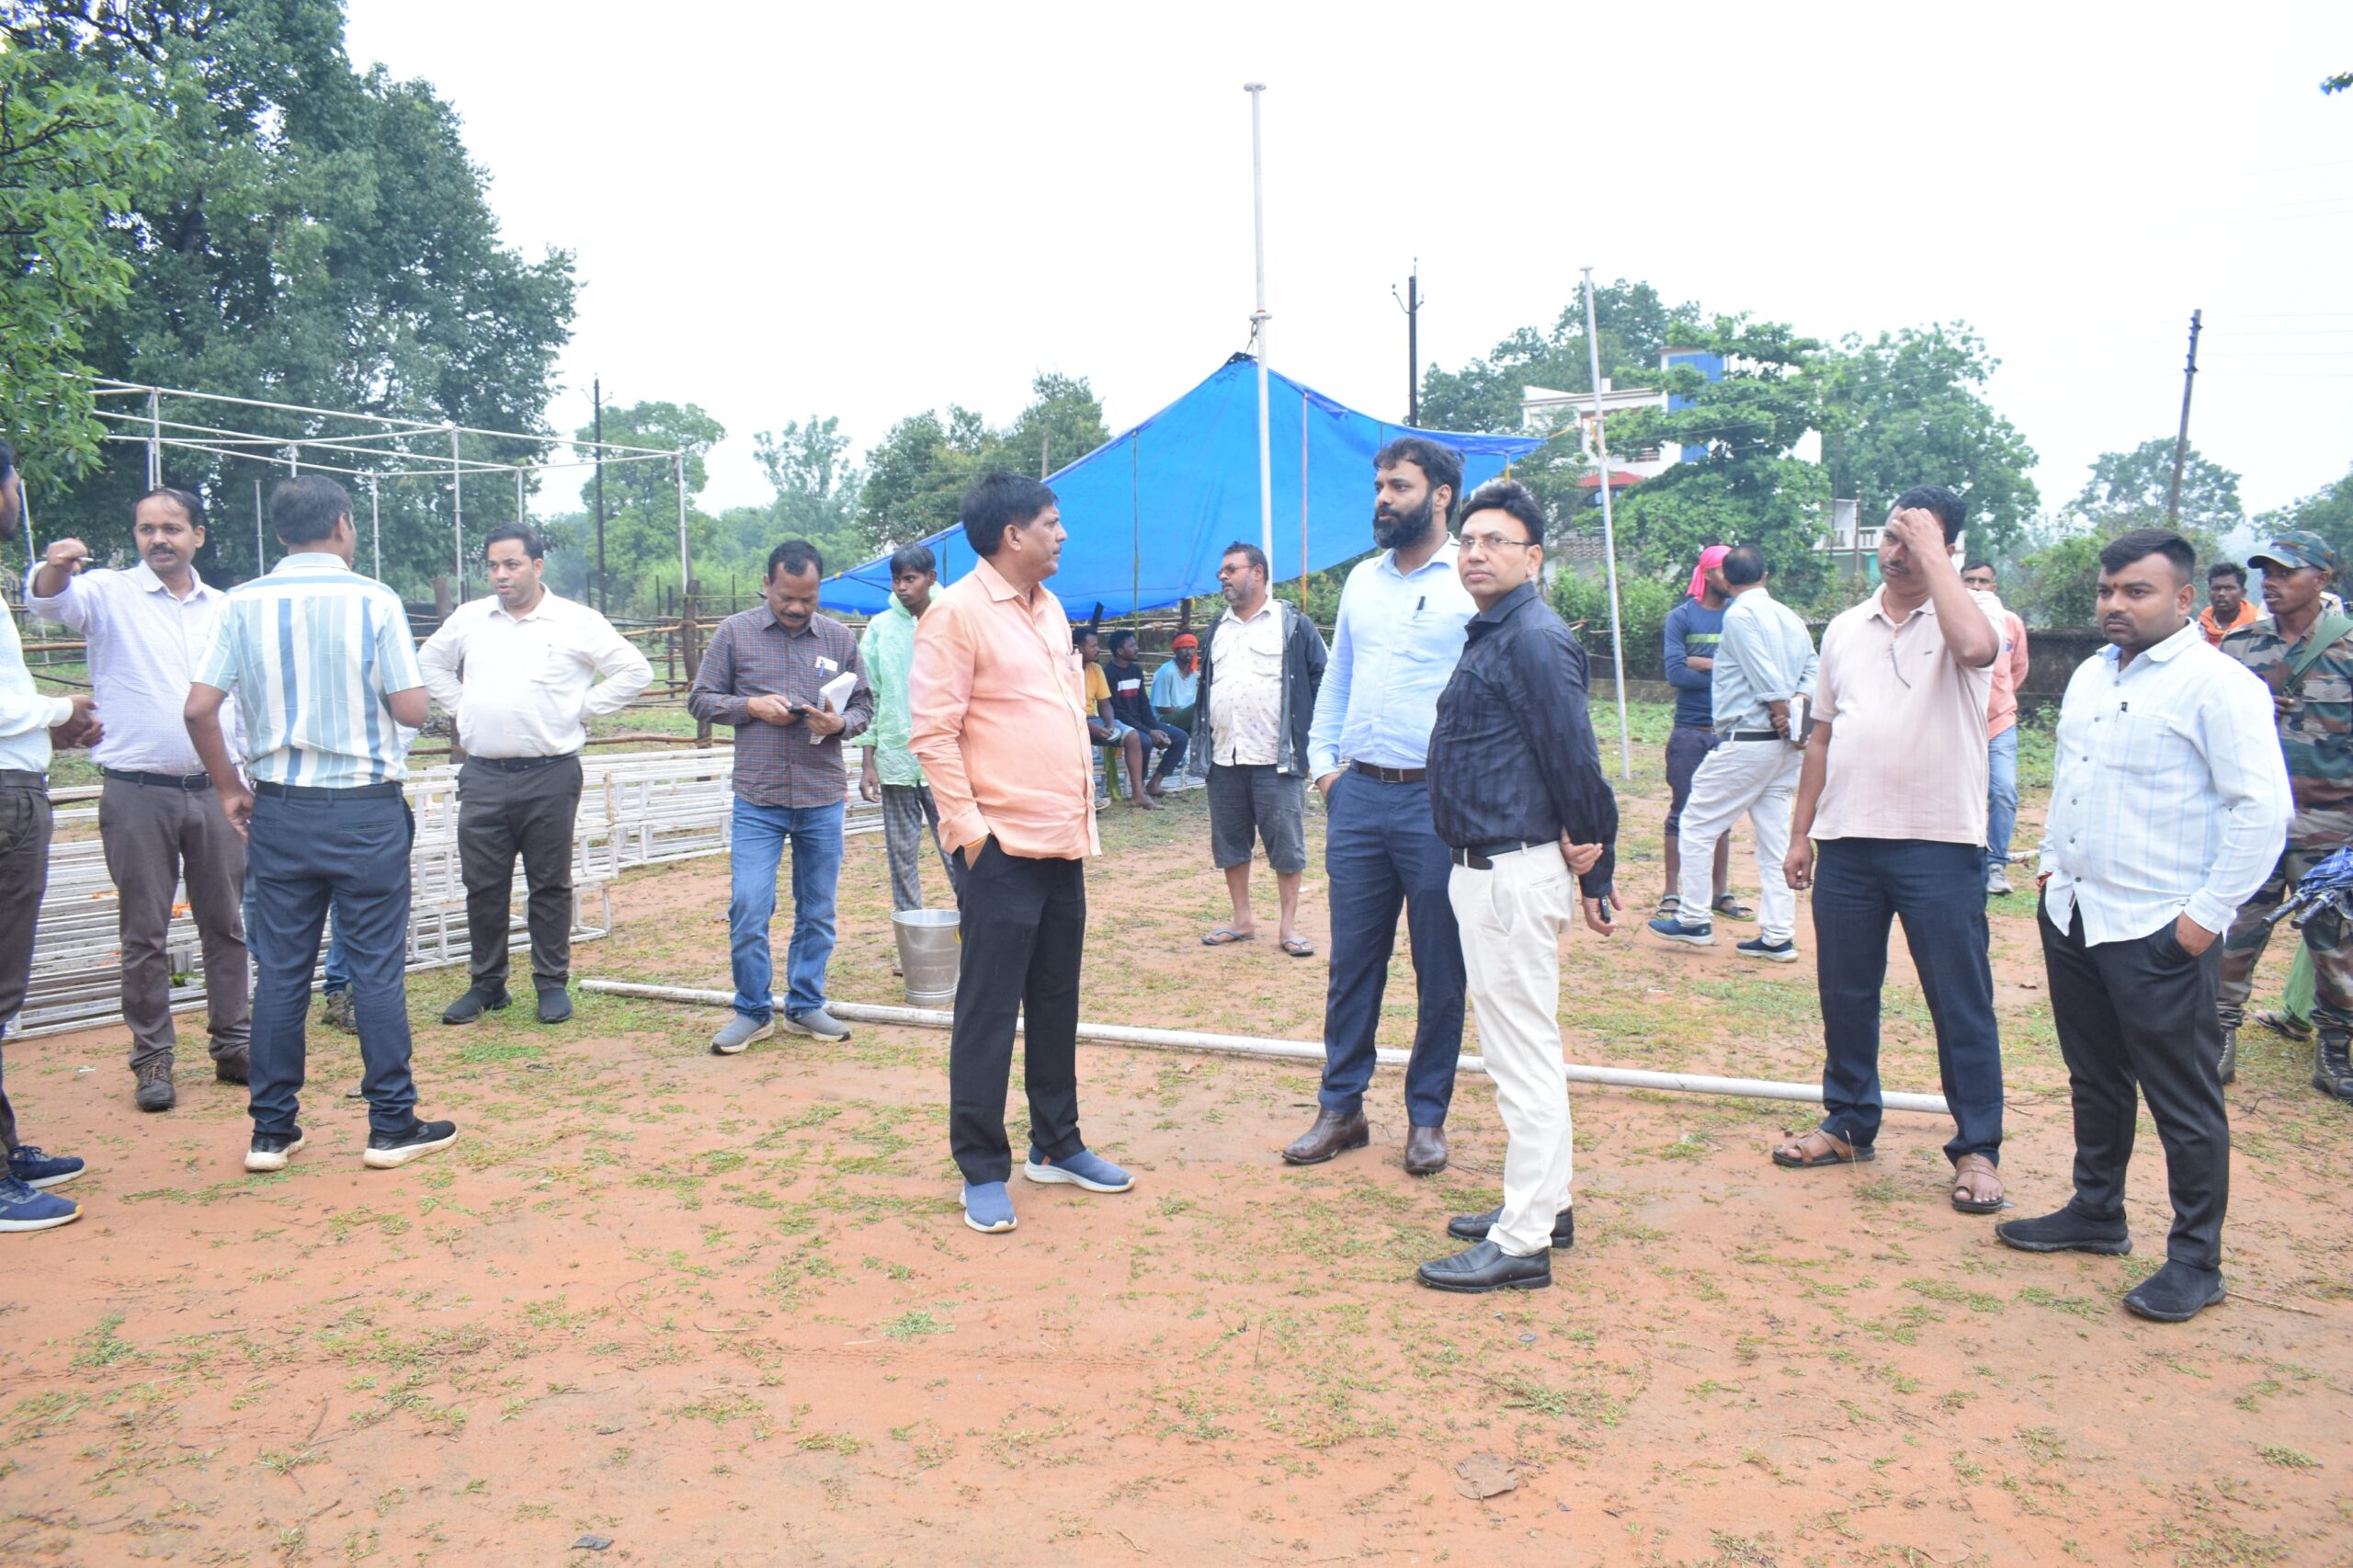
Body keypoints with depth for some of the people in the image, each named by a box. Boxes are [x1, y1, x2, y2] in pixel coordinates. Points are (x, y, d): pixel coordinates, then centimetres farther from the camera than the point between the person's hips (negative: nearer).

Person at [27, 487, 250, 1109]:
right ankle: (152, 1059, 13)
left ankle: (233, 1046, 19)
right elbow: (49, 601, -21)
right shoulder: (110, 594, -1)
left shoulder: (225, 608, 10)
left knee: (226, 924, 9)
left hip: (213, 789, 3)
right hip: (137, 793, -3)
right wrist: (55, 568, -45)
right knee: (144, 934, 4)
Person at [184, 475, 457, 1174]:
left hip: (280, 809, 3)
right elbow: (411, 710, -9)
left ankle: (271, 1131, 17)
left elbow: (199, 708, -3)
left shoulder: (244, 604, 1)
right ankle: (391, 1126, 10)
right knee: (377, 969, 3)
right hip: (366, 808, -3)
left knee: (280, 971, 10)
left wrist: (230, 789, 10)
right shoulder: (374, 601, -7)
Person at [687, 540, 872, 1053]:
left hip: (823, 800, 2)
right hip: (757, 801, -2)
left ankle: (805, 1005, 24)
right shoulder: (734, 633, 2)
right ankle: (753, 1011, 11)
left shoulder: (840, 638, 7)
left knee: (817, 912, 9)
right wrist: (751, 706, -11)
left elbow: (864, 705, 11)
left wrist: (840, 723, -11)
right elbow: (700, 699, 5)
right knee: (747, 909, -6)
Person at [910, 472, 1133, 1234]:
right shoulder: (957, 612, -9)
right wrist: (969, 826, -15)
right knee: (988, 1014, 0)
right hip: (1003, 846, -8)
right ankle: (982, 1171, 11)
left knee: (1056, 1003, 15)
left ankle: (1056, 1145, 28)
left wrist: (1083, 813, 14)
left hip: (1064, 841, 8)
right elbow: (934, 732, -13)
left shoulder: (1049, 608, 15)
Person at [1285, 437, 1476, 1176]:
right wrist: (1323, 762, 11)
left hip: (1438, 802, -5)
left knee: (1440, 971, 7)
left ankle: (1427, 1117, 20)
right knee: (1351, 963, 10)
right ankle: (1341, 1108, 22)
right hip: (1357, 796, 5)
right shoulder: (1362, 579, 13)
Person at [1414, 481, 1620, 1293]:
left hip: (1517, 873, -11)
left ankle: (1522, 1243, 5)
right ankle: (1543, 1204, 32)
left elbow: (1574, 757, -18)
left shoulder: (1536, 638, -16)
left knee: (1523, 1056, -4)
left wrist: (1593, 864, -11)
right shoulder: (1492, 635, 16)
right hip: (1487, 868, 11)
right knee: (1520, 1045, 19)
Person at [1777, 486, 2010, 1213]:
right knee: (1844, 993, 13)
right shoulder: (1846, 628, 12)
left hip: (1939, 843, -5)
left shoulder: (1969, 614, -4)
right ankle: (1849, 1123, 28)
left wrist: (1932, 552, -19)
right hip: (1847, 841, 5)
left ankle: (1977, 1147, 15)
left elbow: (1974, 647, -30)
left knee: (1960, 1001, 3)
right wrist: (1800, 831, 13)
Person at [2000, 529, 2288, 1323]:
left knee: (2183, 1100, 3)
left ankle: (2196, 1260, 16)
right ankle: (2096, 1213, 35)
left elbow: (2263, 810, -16)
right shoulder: (2091, 674, 12)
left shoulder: (2219, 685, -13)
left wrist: (2207, 914, -17)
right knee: (2095, 1080, 20)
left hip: (2158, 931, -8)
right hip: (2072, 914, 8)